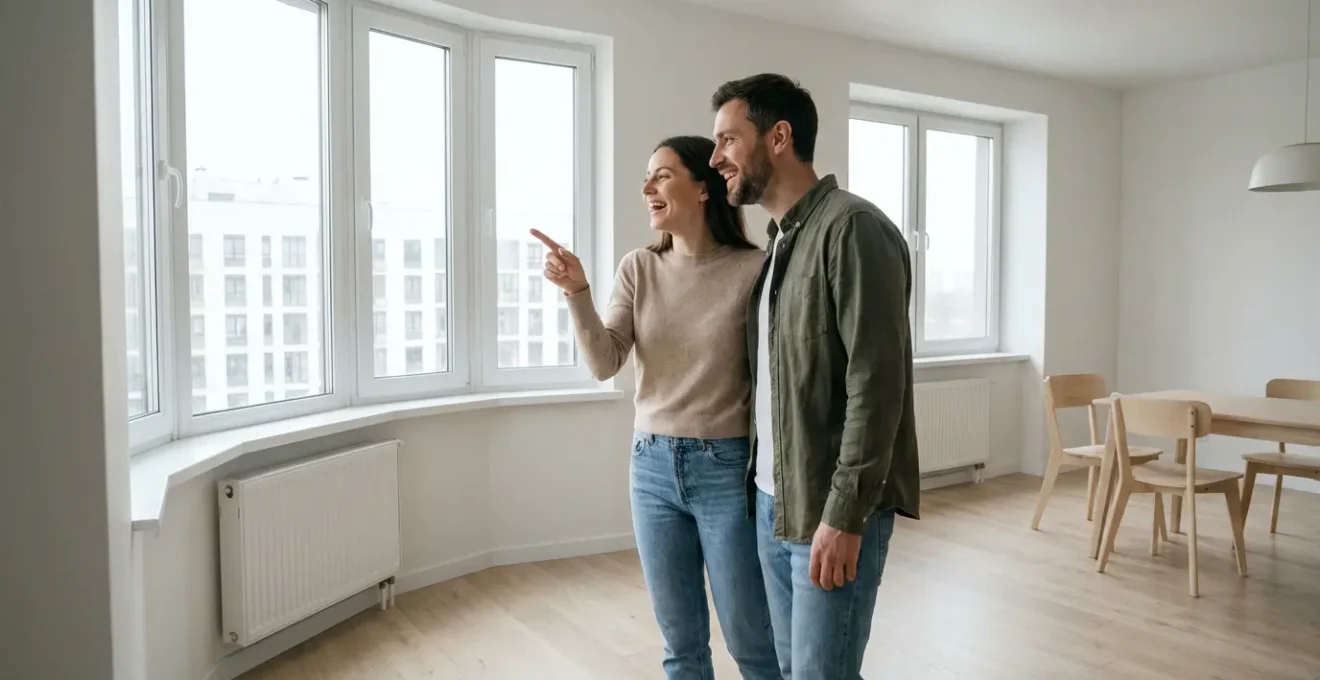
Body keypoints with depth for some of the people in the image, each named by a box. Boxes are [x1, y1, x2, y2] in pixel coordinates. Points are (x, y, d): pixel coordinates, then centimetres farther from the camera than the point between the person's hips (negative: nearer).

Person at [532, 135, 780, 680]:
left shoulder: (752, 269, -10)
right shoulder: (638, 269, 3)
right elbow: (604, 365, -4)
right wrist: (576, 292, -18)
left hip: (727, 467, -4)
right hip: (653, 465, 4)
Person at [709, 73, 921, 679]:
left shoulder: (852, 228, -14)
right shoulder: (778, 243, 13)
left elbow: (875, 382, -19)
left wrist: (844, 515, -20)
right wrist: (765, 488, 14)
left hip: (830, 510, -8)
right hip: (772, 502, 8)